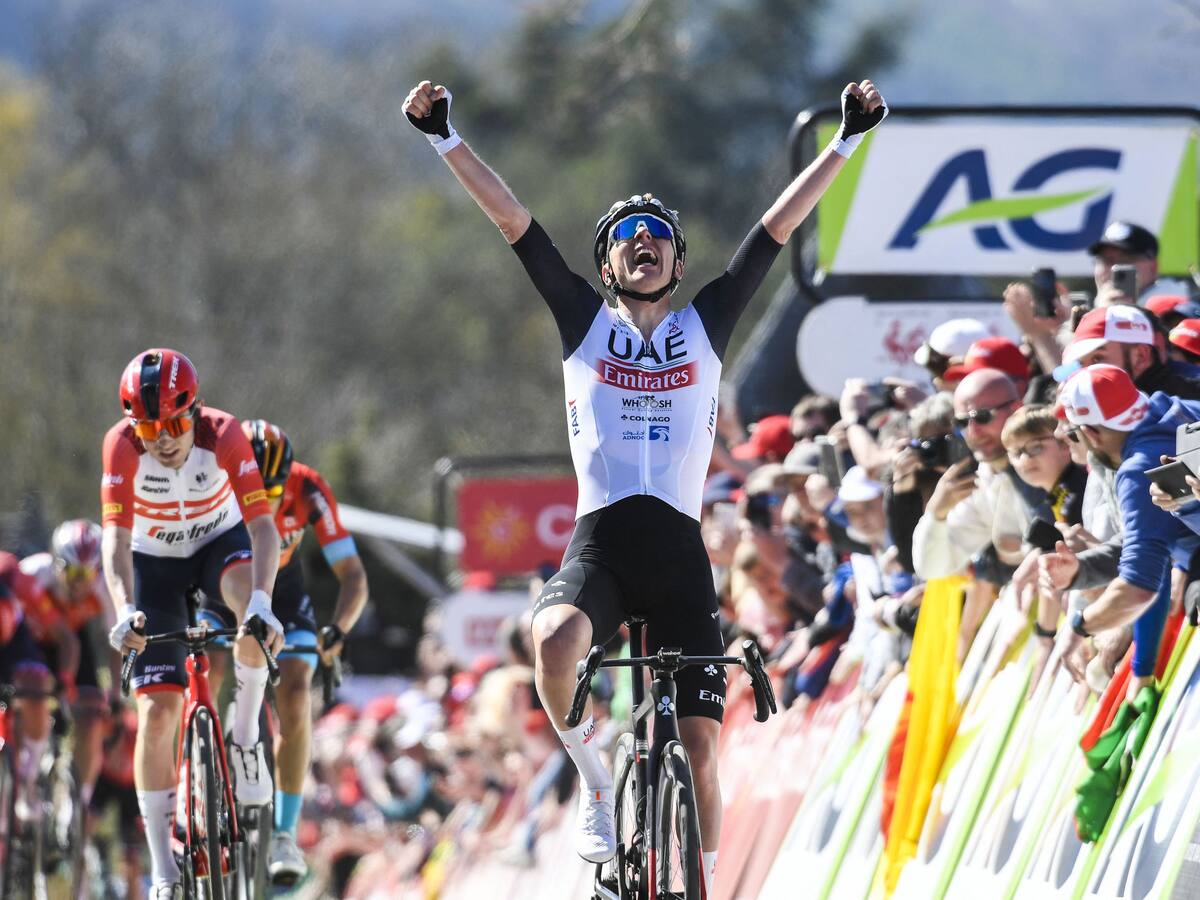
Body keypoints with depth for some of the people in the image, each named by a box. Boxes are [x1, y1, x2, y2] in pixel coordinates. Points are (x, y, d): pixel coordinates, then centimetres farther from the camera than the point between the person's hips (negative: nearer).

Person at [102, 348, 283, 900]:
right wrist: (124, 611, -49)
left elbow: (263, 526, -34)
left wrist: (260, 602, -50)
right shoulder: (122, 446, -28)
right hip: (154, 561, 0)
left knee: (255, 605, -37)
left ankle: (244, 735, -14)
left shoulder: (223, 435, -29)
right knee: (156, 710, -10)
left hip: (220, 542, 0)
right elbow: (115, 536, -32)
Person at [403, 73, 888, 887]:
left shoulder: (705, 327, 13)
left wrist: (847, 142, 9)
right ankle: (598, 789, -9)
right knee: (556, 639, -34)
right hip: (600, 539, -2)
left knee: (700, 745, -3)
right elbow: (510, 217, 5)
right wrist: (446, 141, -1)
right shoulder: (585, 323, 11)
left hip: (680, 551, 2)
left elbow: (781, 225, 11)